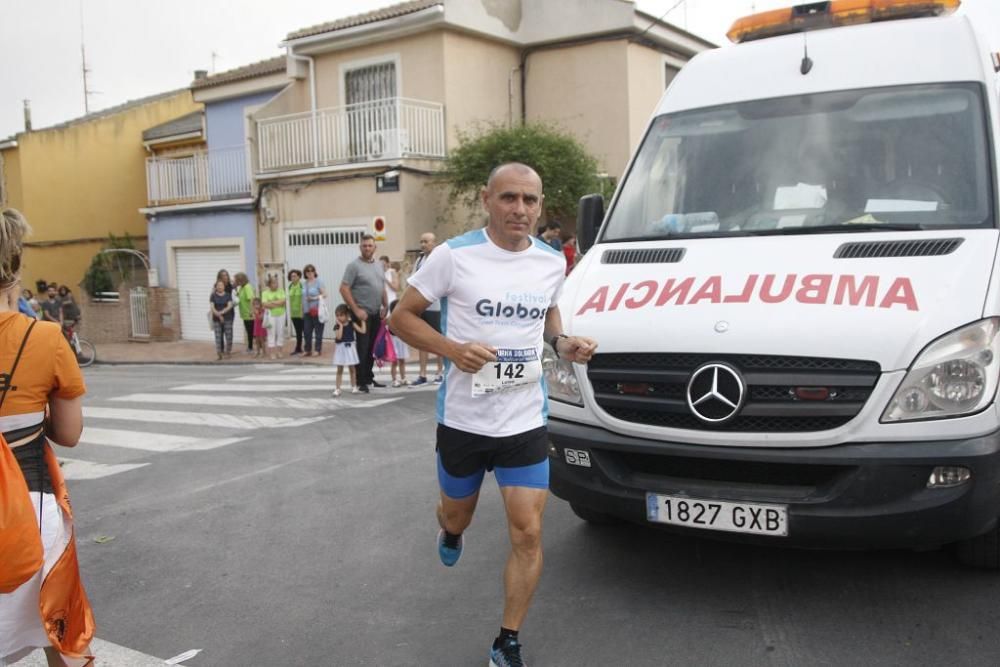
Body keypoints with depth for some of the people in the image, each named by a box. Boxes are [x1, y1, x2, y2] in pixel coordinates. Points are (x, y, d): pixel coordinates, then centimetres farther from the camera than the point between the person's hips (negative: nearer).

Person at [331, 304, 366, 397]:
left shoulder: (352, 324, -3)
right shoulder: (337, 326, -6)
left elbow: (363, 331, -10)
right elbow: (339, 337, -22)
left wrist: (362, 320, -10)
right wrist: (341, 325, -20)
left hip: (350, 347, 1)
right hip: (341, 348, -1)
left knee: (352, 368, 10)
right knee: (339, 369, 3)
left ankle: (354, 387, 22)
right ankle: (337, 389, 7)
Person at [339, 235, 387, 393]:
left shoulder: (379, 265, 13)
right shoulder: (354, 266, -8)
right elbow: (344, 289, -12)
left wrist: (385, 306, 10)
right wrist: (356, 310, -16)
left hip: (376, 313, 6)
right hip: (362, 313, -6)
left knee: (373, 348, 11)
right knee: (362, 348, -5)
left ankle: (369, 377, 22)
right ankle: (361, 382, 1)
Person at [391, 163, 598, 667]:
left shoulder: (552, 262, 1)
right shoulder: (454, 255, -12)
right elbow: (402, 316, -6)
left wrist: (561, 343, -1)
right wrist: (452, 350, -22)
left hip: (525, 422, 2)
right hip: (462, 419, -1)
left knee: (528, 535, -3)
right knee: (456, 516, 19)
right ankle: (451, 531, 60)